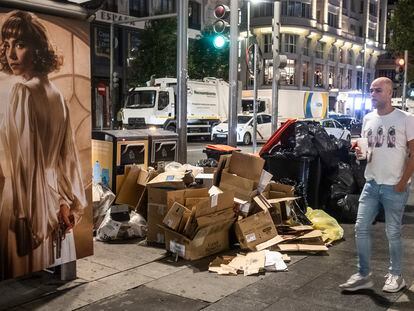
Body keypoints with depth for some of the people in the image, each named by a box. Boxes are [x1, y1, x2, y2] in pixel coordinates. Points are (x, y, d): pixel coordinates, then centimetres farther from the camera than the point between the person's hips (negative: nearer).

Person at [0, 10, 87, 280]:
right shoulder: (54, 92, 6)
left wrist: (22, 216, -16)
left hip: (29, 202, -7)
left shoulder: (22, 92, -16)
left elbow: (24, 161, -19)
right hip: (54, 204, 7)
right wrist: (68, 203, 13)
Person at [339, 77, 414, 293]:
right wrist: (360, 152, -5)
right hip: (371, 184, 5)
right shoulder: (368, 119, 9)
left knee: (393, 233, 5)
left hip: (394, 187, -5)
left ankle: (395, 275, 23)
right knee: (361, 228, 3)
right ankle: (363, 275, 13)